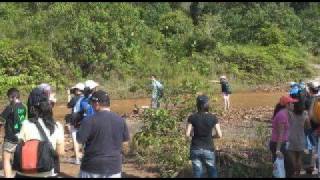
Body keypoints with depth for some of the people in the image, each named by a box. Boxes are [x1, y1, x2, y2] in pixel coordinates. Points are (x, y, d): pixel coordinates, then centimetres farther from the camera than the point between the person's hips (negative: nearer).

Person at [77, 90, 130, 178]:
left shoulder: (89, 120, -13)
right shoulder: (121, 120, 1)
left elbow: (80, 140, -8)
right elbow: (125, 144, 7)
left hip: (92, 167, -3)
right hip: (114, 167, 3)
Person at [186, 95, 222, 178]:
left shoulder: (192, 117, -8)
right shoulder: (213, 118, -8)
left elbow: (187, 134, -8)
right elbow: (219, 135, -7)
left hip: (195, 149, 1)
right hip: (208, 149, -1)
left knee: (197, 174, 9)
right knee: (212, 173, 13)